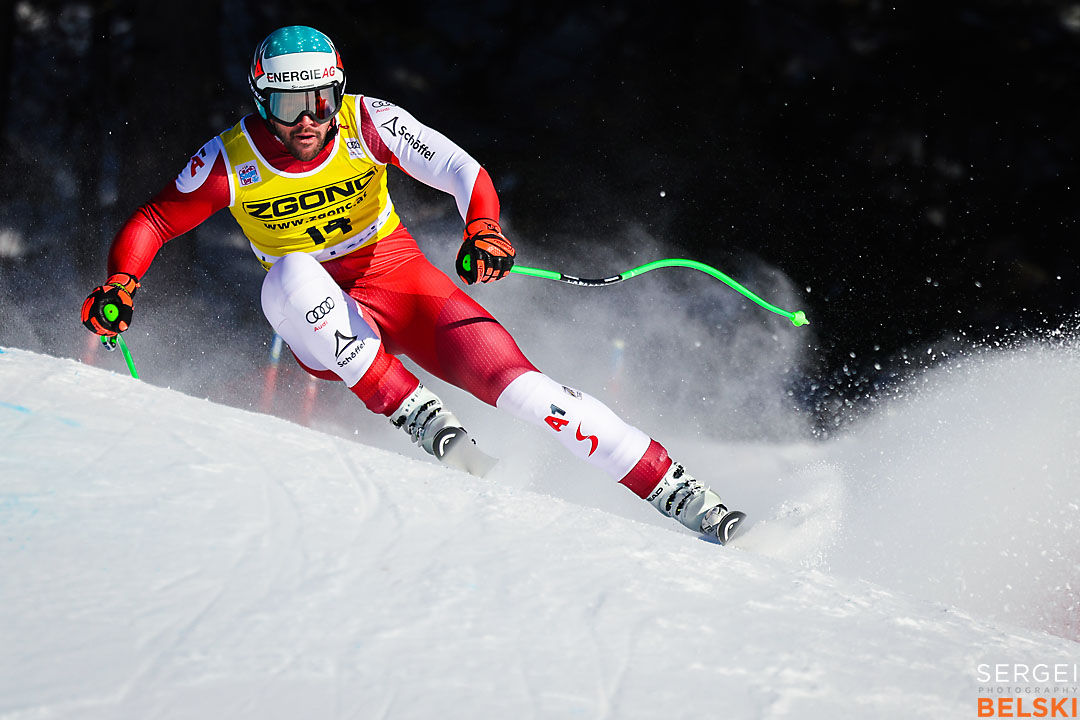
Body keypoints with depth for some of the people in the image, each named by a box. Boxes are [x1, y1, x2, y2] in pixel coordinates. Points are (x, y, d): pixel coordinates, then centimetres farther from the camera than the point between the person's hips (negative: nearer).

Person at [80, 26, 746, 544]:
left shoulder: (366, 123, -15)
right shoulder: (231, 163, -14)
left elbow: (462, 171, -17)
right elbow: (151, 223, -4)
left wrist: (484, 231, -37)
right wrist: (119, 287, -23)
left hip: (398, 280, 0)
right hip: (324, 322, 0)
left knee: (512, 380, -21)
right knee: (293, 275, -35)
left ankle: (678, 493, -19)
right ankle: (415, 413, -28)